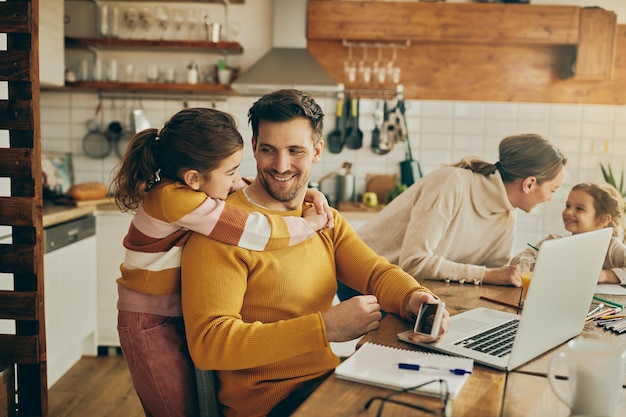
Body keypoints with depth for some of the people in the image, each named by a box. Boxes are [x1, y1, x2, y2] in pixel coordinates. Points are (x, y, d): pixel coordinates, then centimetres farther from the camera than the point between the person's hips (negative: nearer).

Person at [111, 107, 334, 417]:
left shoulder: (199, 184, -4)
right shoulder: (174, 199, -28)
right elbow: (258, 233, -29)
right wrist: (309, 224, -13)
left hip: (182, 316, 8)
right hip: (152, 323, -8)